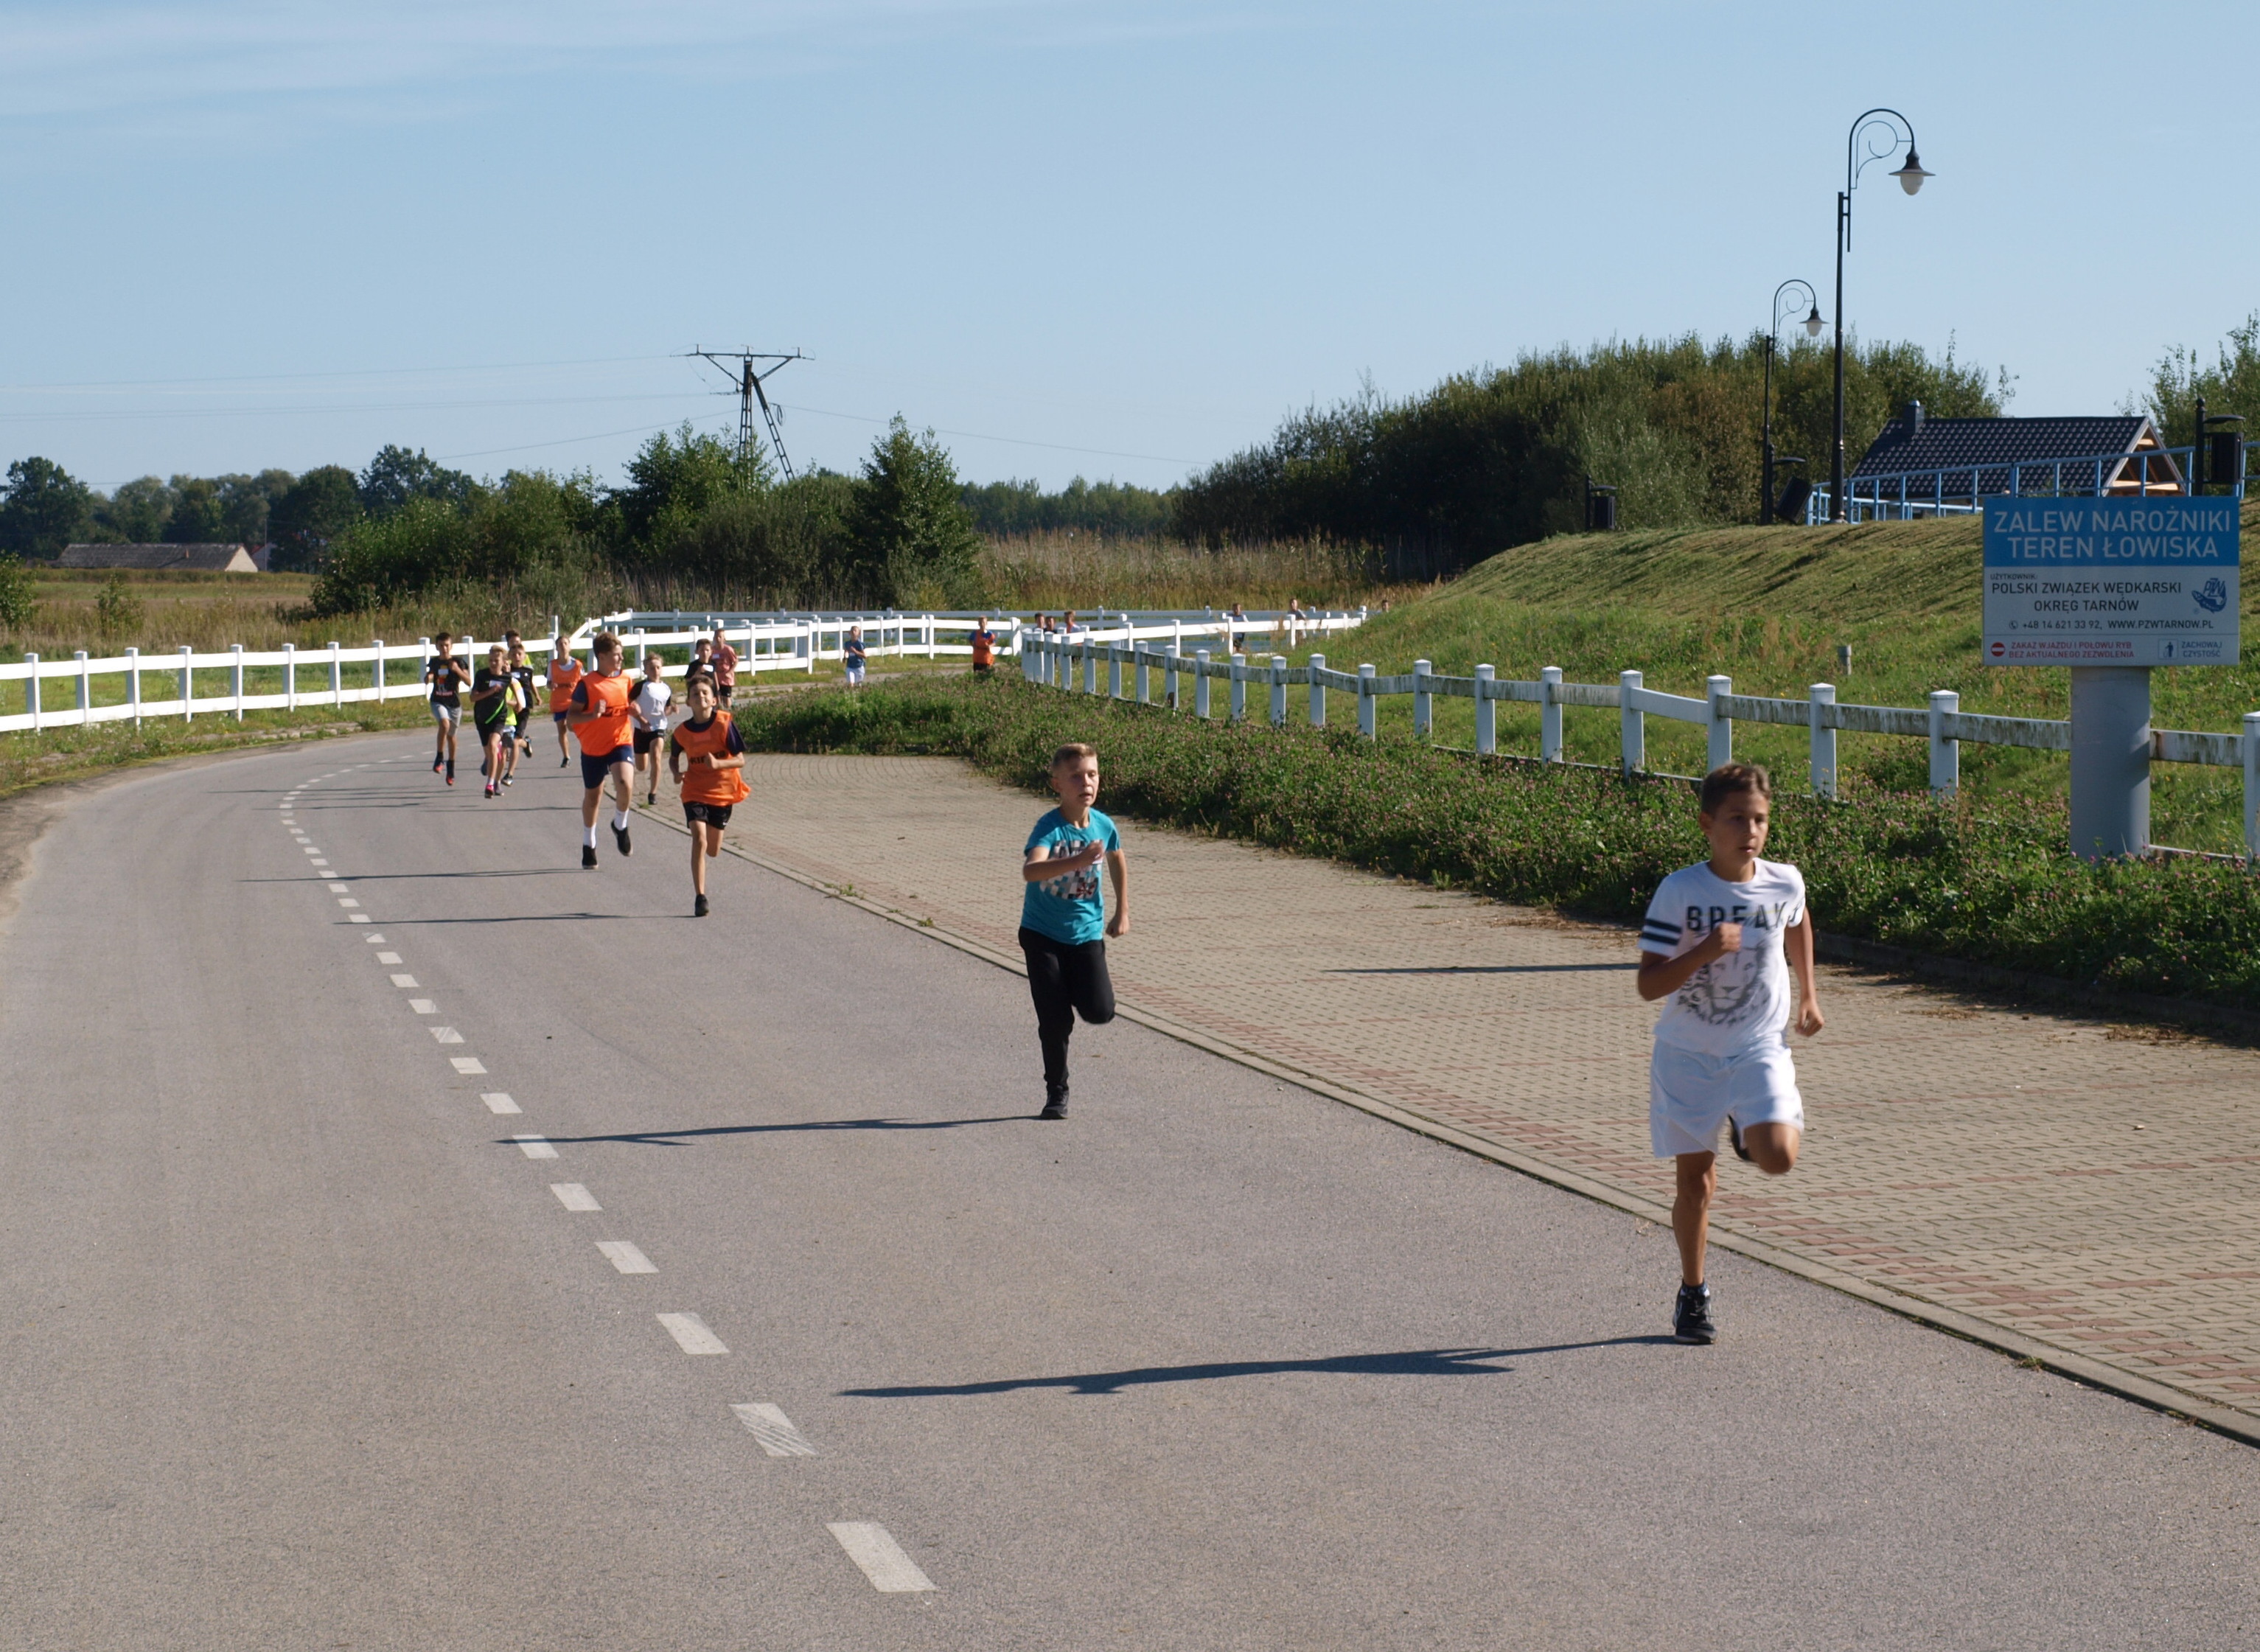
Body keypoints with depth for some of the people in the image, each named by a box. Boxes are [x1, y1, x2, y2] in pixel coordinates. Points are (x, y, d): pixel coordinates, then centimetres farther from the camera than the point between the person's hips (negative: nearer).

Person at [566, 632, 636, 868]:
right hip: (593, 748, -2)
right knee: (592, 796, 12)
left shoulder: (625, 679, 4)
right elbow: (571, 715, -11)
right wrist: (593, 715, -28)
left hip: (621, 742, 2)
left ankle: (620, 826, 4)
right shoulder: (587, 684, -11)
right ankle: (589, 844, 32)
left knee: (625, 784, -25)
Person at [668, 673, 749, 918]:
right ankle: (700, 898, -16)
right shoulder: (682, 731, -6)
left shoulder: (724, 724, -13)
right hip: (695, 791, 0)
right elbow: (674, 757, 13)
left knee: (712, 851, 8)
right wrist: (676, 773, -8)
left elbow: (740, 760, -12)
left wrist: (718, 763, -31)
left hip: (722, 790, 0)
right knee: (699, 840, -20)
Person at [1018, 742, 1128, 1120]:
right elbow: (1030, 871, -40)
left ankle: (1075, 988, 25)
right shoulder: (1050, 827, -20)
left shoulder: (1103, 826, -5)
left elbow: (1117, 861, 19)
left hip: (1087, 931, 3)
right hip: (1042, 934, -3)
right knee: (1056, 1020, -4)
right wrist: (1077, 862, -53)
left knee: (1100, 1011, -10)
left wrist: (1122, 912, 21)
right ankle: (1056, 1093, 15)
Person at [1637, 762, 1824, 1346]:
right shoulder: (1679, 892, -14)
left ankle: (1752, 1128, 17)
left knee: (1778, 1158, -20)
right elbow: (1649, 984, -16)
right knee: (1697, 1177, 4)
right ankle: (1692, 1295, 23)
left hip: (1759, 1047, 1)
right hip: (1688, 1052, -1)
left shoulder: (1784, 883, -5)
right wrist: (1705, 952, -30)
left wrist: (1808, 994, 24)